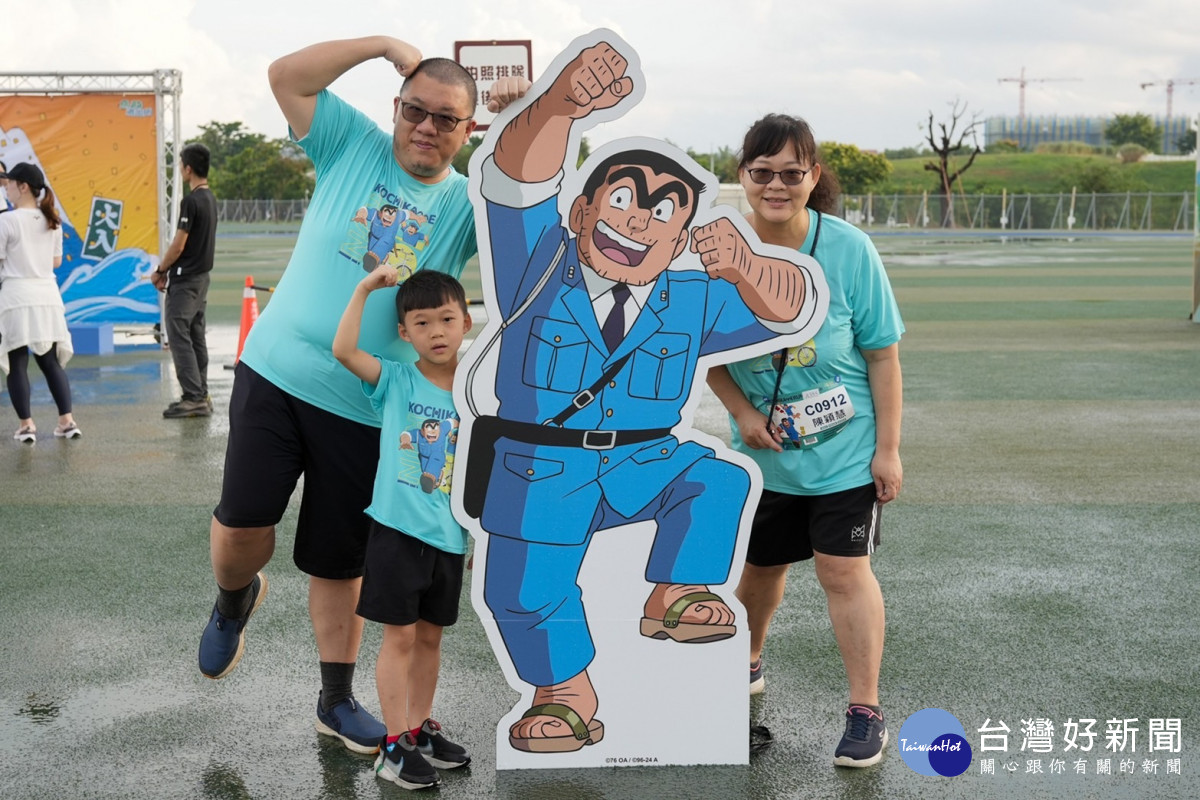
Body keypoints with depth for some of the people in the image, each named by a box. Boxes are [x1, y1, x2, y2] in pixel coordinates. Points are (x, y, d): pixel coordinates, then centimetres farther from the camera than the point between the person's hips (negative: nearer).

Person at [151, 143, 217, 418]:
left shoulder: (191, 202, -18)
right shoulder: (209, 198, 11)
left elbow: (178, 245, -17)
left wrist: (159, 271, -2)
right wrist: (168, 270, 13)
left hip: (185, 280, -9)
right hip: (202, 275, 9)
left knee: (179, 337, -7)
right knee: (196, 336, 13)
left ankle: (193, 398, -8)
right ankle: (202, 395, 16)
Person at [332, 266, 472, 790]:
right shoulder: (395, 381, -5)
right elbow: (343, 350, -21)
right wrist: (366, 286, -20)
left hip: (450, 537, 3)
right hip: (398, 529, -3)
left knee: (430, 635, 15)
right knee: (400, 634, 1)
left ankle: (420, 728, 29)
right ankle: (395, 744, 9)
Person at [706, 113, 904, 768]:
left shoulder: (849, 249, -16)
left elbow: (883, 354, -10)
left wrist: (888, 449, -11)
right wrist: (741, 412, -13)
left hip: (844, 448, -3)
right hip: (762, 450, 3)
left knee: (844, 569, -6)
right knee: (761, 565, 17)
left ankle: (866, 712, 8)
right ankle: (745, 665, 44)